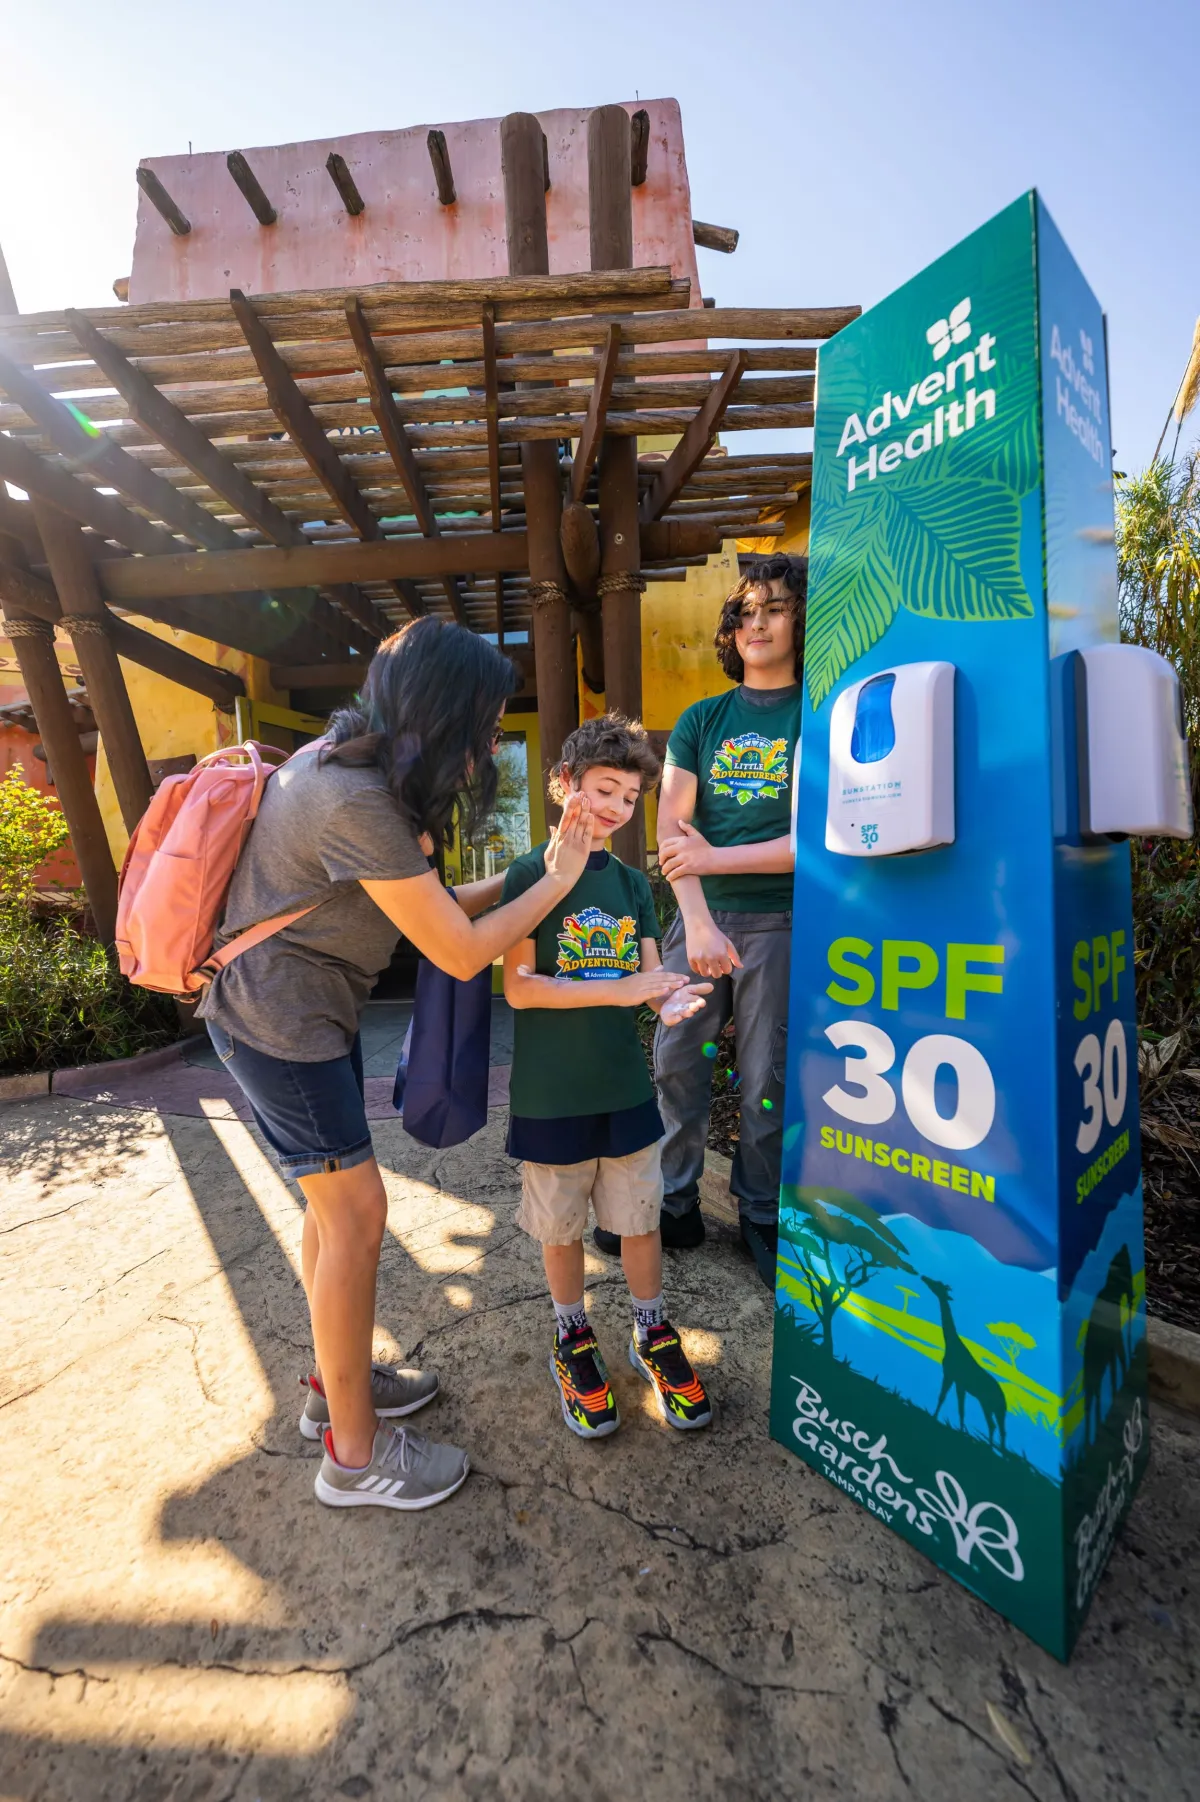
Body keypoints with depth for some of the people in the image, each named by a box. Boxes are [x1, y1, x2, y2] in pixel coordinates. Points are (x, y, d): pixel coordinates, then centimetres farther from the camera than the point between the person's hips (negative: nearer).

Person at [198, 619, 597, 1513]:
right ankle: (356, 1454, 20)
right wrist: (558, 880, -11)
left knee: (336, 1197, 18)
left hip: (314, 1008, 10)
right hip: (278, 1021, -9)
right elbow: (460, 952, -24)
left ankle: (337, 1382, 39)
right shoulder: (358, 802, -28)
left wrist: (539, 867, 2)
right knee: (356, 1211, -1)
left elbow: (428, 903, 5)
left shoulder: (354, 764, 3)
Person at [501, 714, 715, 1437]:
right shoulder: (530, 875, -9)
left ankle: (654, 1335, 40)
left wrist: (672, 999, -20)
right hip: (551, 1090, -3)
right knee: (560, 1224, 15)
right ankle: (574, 1340, 40)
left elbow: (649, 976, 4)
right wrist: (618, 990, -24)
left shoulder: (633, 883, 5)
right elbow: (518, 986, -15)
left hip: (625, 1082, 4)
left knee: (641, 1215, 16)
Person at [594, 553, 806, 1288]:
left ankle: (763, 1219, 27)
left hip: (778, 924, -3)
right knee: (676, 1062, 6)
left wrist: (717, 857, -12)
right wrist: (698, 921, -12)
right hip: (699, 917, 3)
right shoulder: (702, 720, 10)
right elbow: (672, 830, 0)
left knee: (767, 1078, 6)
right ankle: (675, 1205, 25)